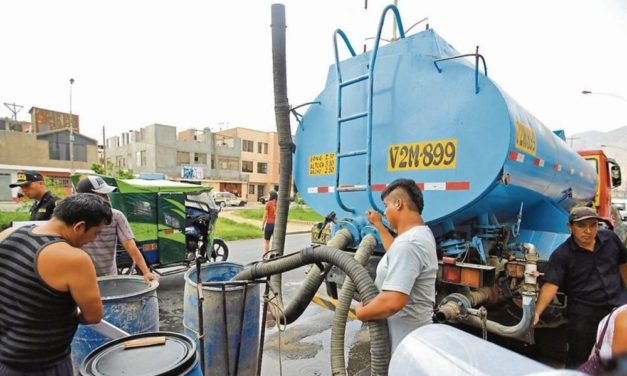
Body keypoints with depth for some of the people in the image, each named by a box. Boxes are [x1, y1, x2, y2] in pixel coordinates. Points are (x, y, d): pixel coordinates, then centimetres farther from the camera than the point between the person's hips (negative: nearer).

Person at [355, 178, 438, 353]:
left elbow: (393, 301, -37)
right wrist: (378, 224, 32)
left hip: (404, 342, -10)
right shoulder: (422, 233, 6)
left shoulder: (408, 243, -29)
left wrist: (361, 312, -19)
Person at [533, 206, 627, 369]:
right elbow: (551, 285, -24)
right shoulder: (561, 255, -17)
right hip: (583, 312, -4)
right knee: (578, 358, 6)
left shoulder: (610, 238, -2)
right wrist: (537, 312, -36)